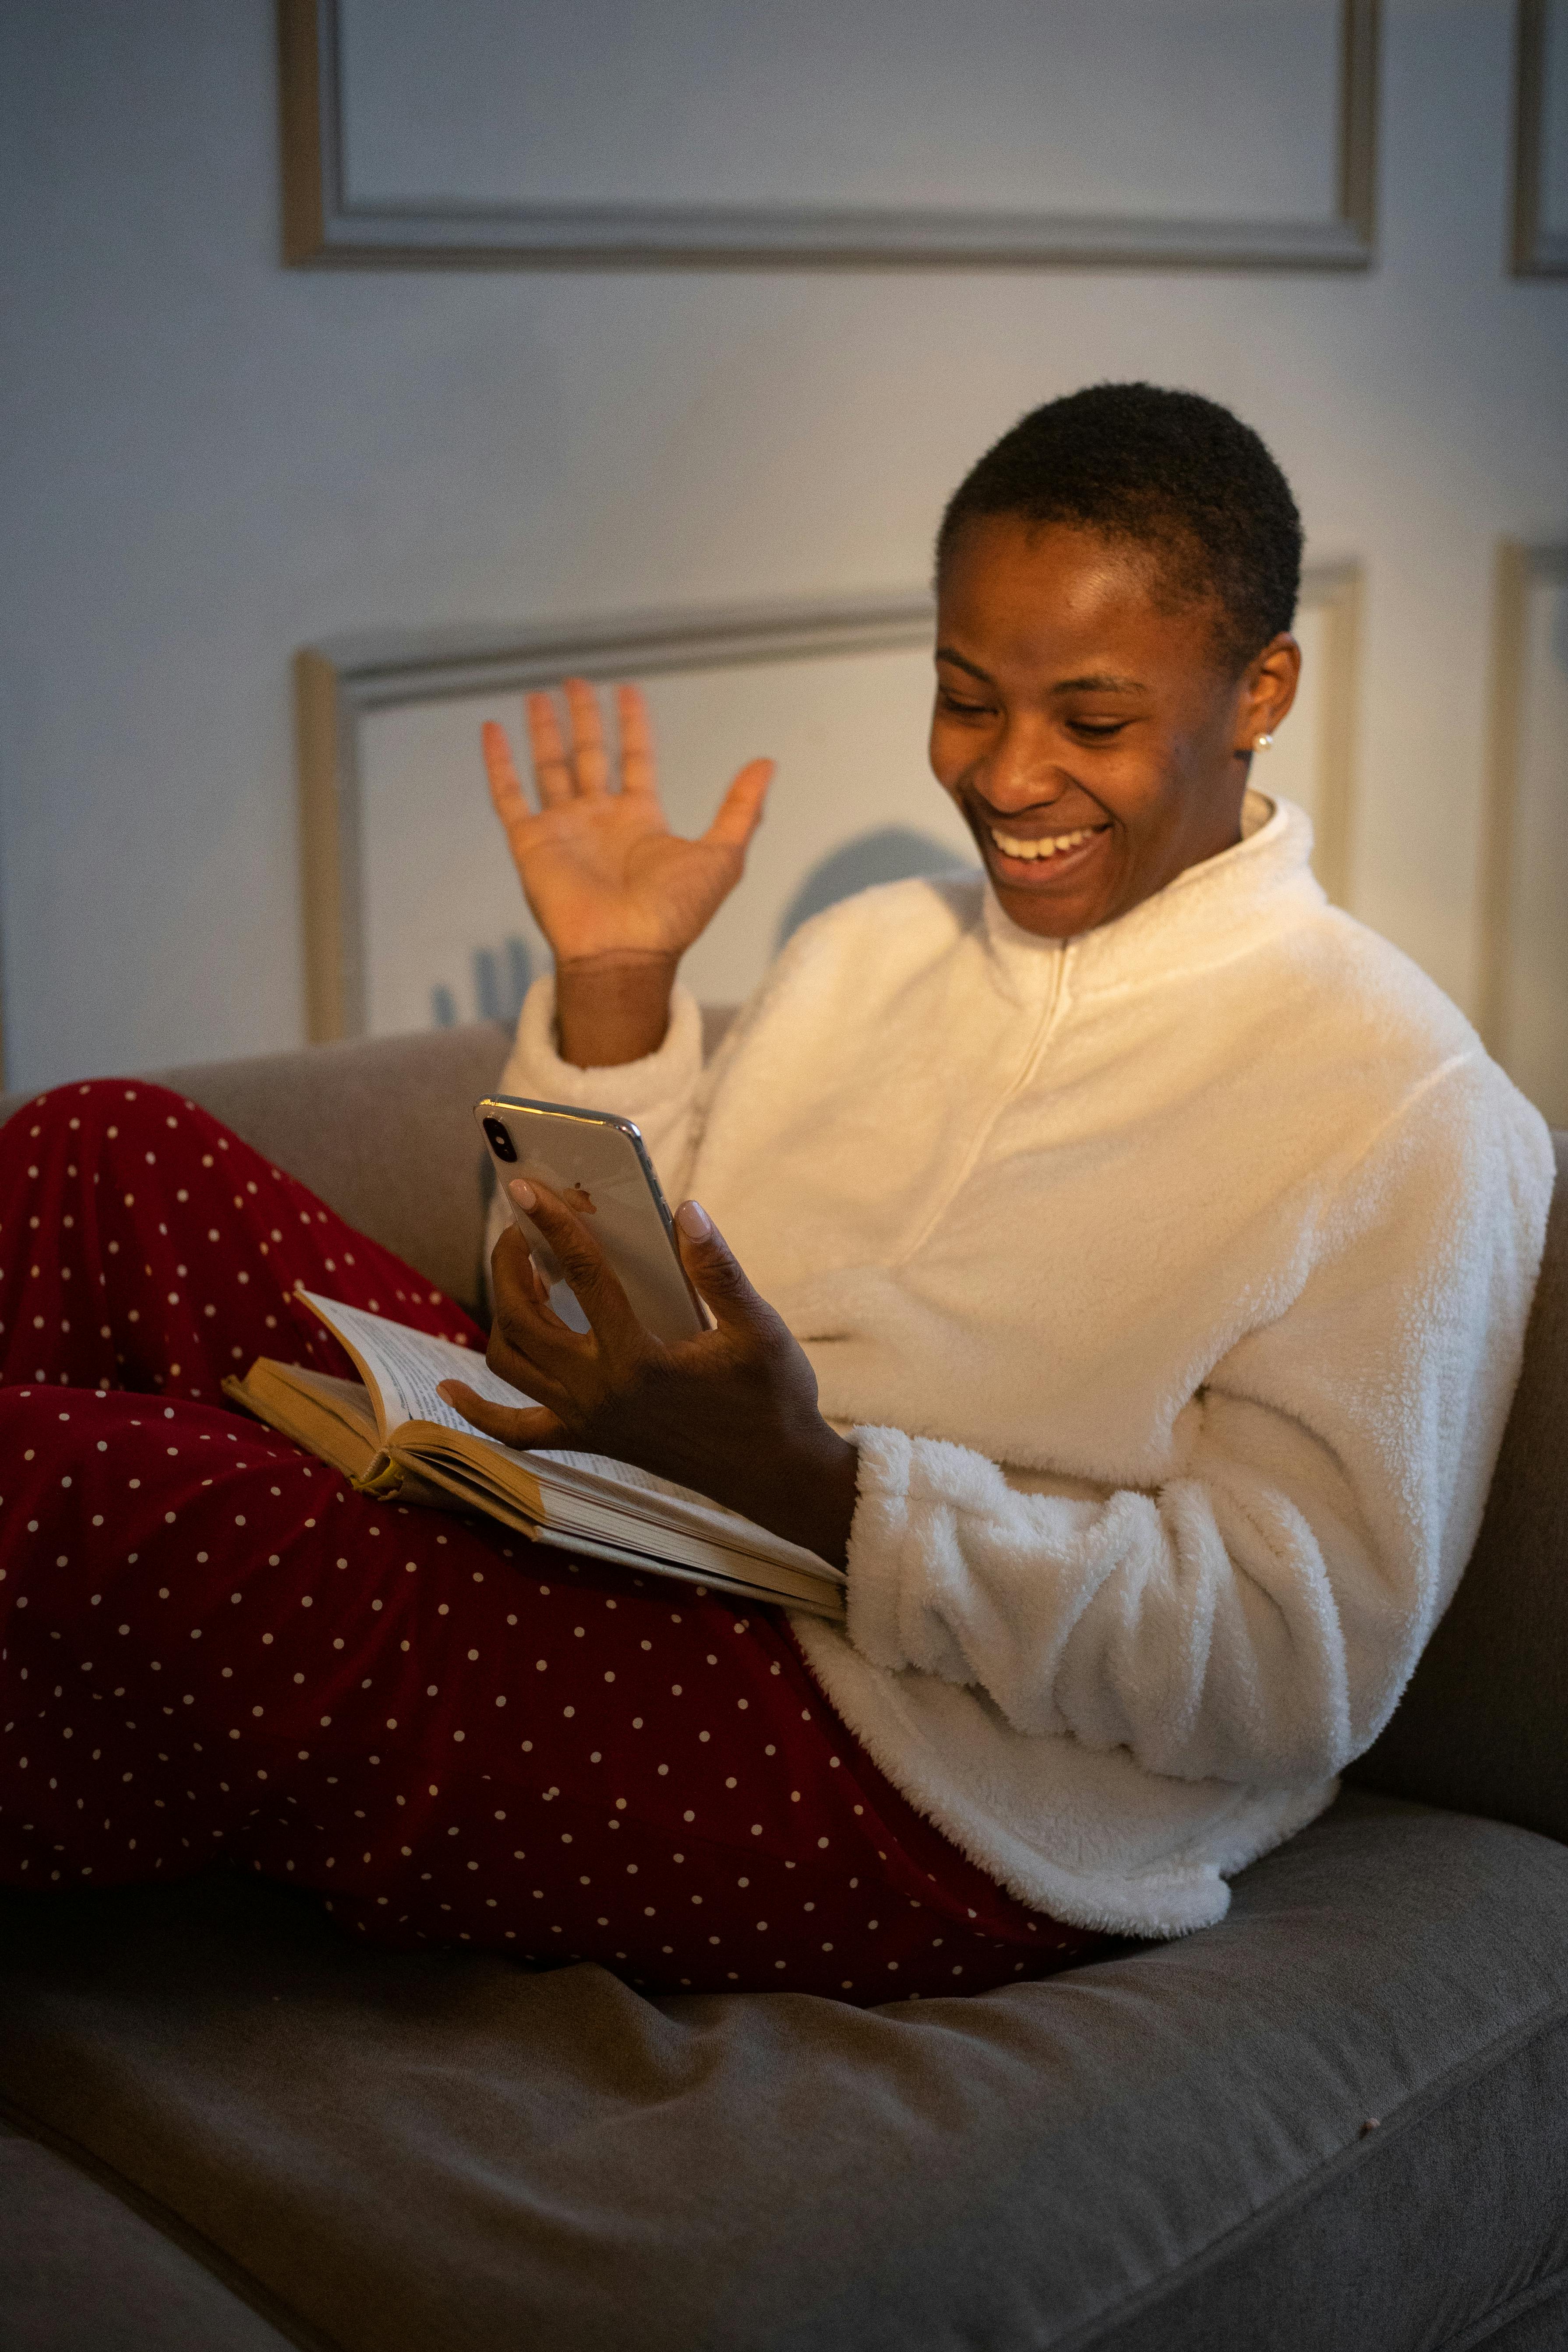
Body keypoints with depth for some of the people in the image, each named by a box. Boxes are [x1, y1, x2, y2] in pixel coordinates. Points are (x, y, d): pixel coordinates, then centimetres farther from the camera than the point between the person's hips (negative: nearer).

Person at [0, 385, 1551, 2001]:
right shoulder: (870, 950, 16)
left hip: (927, 1819, -7)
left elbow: (1301, 1669, -15)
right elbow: (615, 1327, 15)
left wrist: (810, 1483, -26)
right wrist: (613, 988, 1)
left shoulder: (1406, 1107, -7)